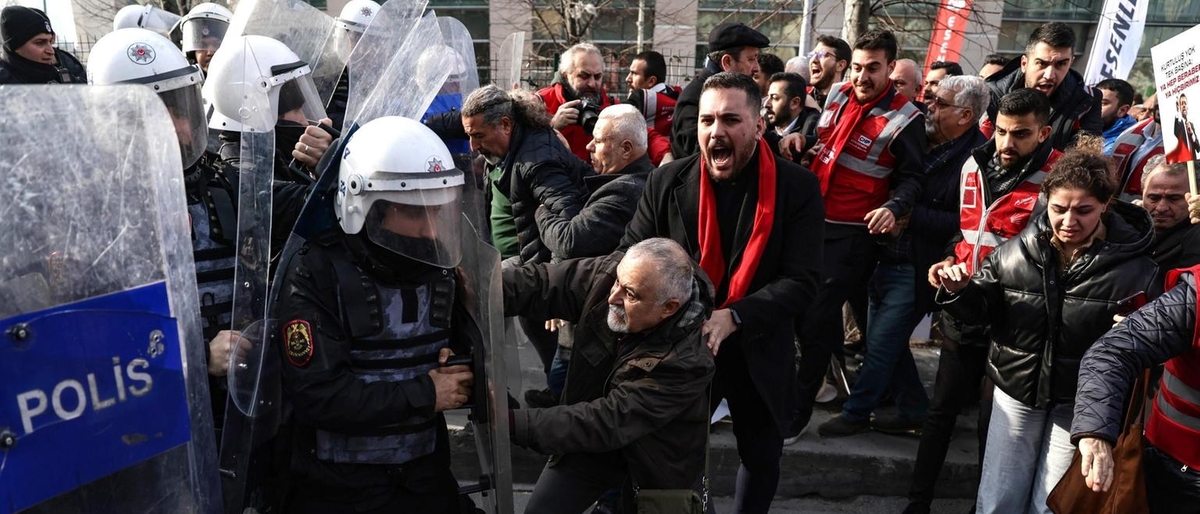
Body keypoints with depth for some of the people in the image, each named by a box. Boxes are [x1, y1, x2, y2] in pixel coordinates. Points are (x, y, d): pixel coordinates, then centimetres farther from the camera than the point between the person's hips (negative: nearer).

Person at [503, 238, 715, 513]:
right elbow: (538, 283, -19)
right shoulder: (607, 273, -21)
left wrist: (513, 423, -38)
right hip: (592, 437, 4)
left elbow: (609, 421, -35)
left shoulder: (686, 361, -35)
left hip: (656, 462, -3)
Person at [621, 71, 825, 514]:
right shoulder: (667, 182, -7)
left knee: (762, 456, 21)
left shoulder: (798, 187, -11)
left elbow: (801, 281, -15)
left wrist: (733, 318, -29)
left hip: (758, 352, 0)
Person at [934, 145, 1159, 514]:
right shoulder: (1016, 251, -8)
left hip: (1079, 402, -2)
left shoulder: (1135, 269, -13)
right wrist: (958, 291, -17)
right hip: (1017, 390, 2)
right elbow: (980, 307, 3)